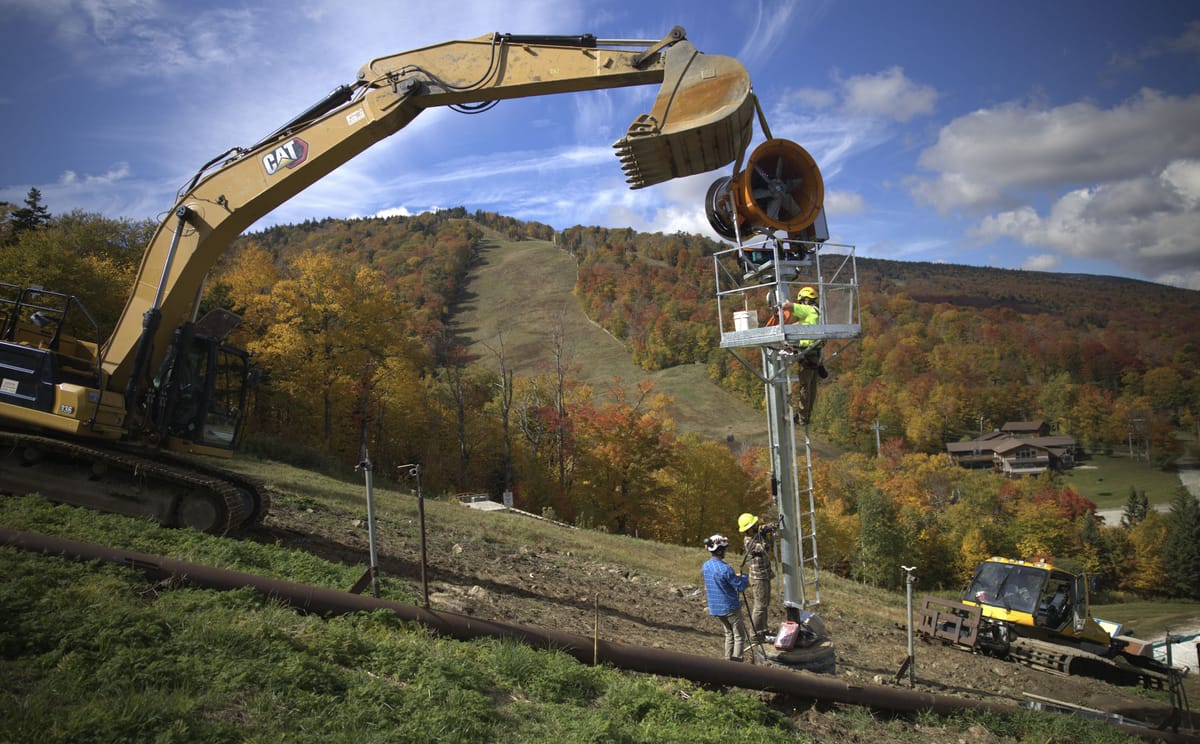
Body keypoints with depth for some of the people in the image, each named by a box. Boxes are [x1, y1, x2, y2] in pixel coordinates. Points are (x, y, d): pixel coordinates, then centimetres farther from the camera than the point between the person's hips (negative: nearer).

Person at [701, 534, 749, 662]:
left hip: (714, 608, 7)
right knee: (739, 636, 5)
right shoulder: (725, 568, -23)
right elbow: (740, 587, -18)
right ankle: (736, 660, -1)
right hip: (730, 607, -7)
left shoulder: (705, 566, 1)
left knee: (729, 633, 20)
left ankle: (728, 660, 19)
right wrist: (743, 577, 4)